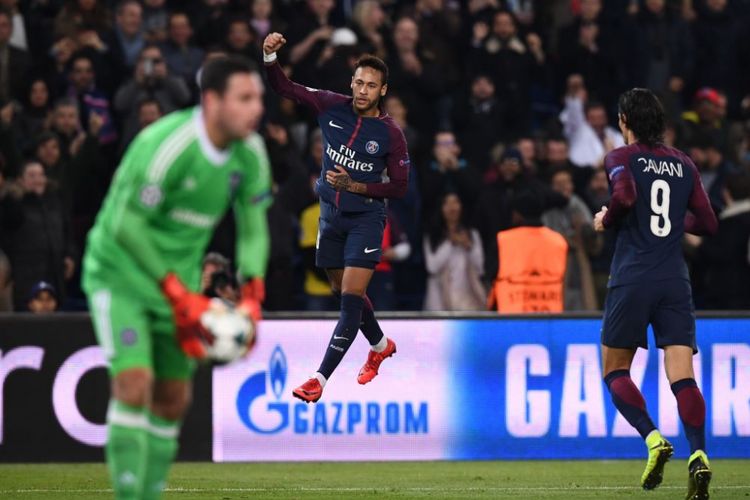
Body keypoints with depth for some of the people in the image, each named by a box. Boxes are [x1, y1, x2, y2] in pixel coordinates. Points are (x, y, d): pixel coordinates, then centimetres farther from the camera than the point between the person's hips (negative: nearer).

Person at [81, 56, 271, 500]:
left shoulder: (250, 152, -6)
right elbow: (126, 226, -23)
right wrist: (178, 294, -22)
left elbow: (253, 226, 5)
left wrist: (252, 297, -8)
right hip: (120, 271, -7)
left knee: (174, 398, 6)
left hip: (179, 276, 7)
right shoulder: (165, 146, -27)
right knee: (135, 382, -21)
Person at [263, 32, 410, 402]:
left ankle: (320, 379, -16)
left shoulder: (390, 134, -14)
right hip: (331, 216, 5)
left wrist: (355, 186, -20)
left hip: (365, 219, -5)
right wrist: (270, 56, -19)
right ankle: (380, 345, 45)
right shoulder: (332, 107, -6)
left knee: (351, 298, -14)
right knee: (342, 292, 19)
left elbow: (400, 187, -9)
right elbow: (283, 87, -1)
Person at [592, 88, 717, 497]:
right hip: (675, 280, 3)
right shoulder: (684, 165, 13)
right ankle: (698, 456, -23)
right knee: (682, 375, -5)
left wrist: (606, 219, 0)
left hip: (632, 279, -3)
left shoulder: (622, 158, 1)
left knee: (615, 371, 10)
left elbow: (625, 195, -19)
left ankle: (653, 440, -12)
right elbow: (707, 222, 13)